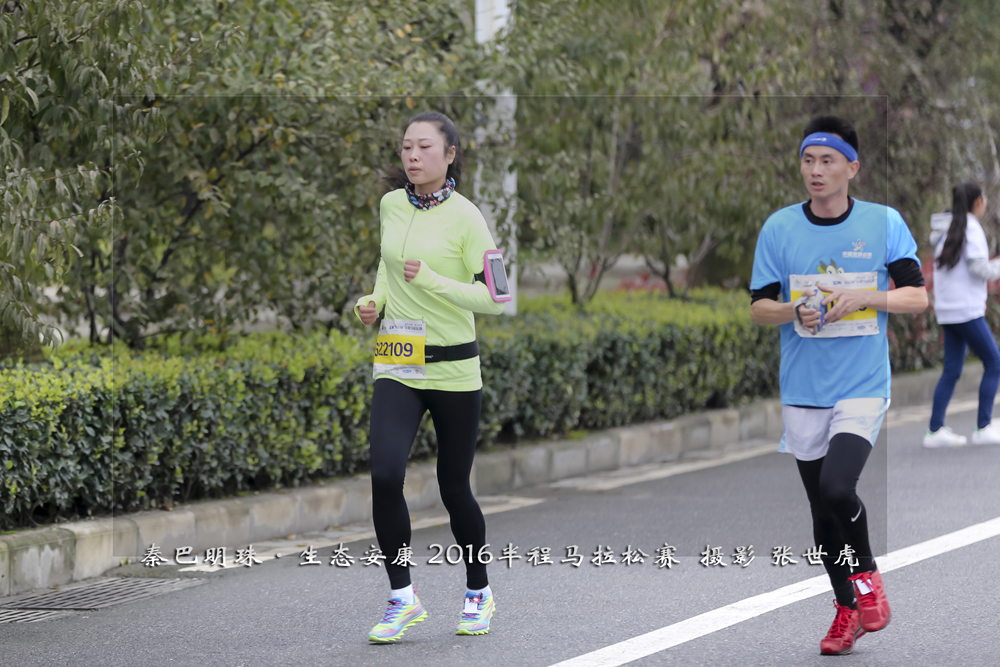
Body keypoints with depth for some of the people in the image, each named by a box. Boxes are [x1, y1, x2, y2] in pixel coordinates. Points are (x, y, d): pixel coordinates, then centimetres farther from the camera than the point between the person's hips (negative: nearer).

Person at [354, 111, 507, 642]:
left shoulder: (464, 217, -9)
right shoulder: (391, 206, 5)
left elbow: (494, 299, -12)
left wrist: (431, 281, -22)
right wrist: (375, 299, 7)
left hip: (453, 369, -3)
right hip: (395, 369, 3)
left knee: (454, 487, 7)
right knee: (385, 475, -16)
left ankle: (478, 593, 30)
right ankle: (402, 598, -4)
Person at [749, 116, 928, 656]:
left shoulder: (884, 223, -3)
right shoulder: (779, 227, 0)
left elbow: (917, 297, -2)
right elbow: (759, 306, 3)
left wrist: (863, 297, -18)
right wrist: (796, 311, -18)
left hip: (863, 388, -3)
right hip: (802, 392, 3)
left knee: (837, 488, -22)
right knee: (822, 510, 9)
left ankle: (866, 574, 5)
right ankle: (847, 610, 27)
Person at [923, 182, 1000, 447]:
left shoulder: (945, 231, 14)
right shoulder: (971, 228, -12)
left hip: (947, 311, 8)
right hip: (967, 310, -8)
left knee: (952, 371, 8)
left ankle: (936, 430, 2)